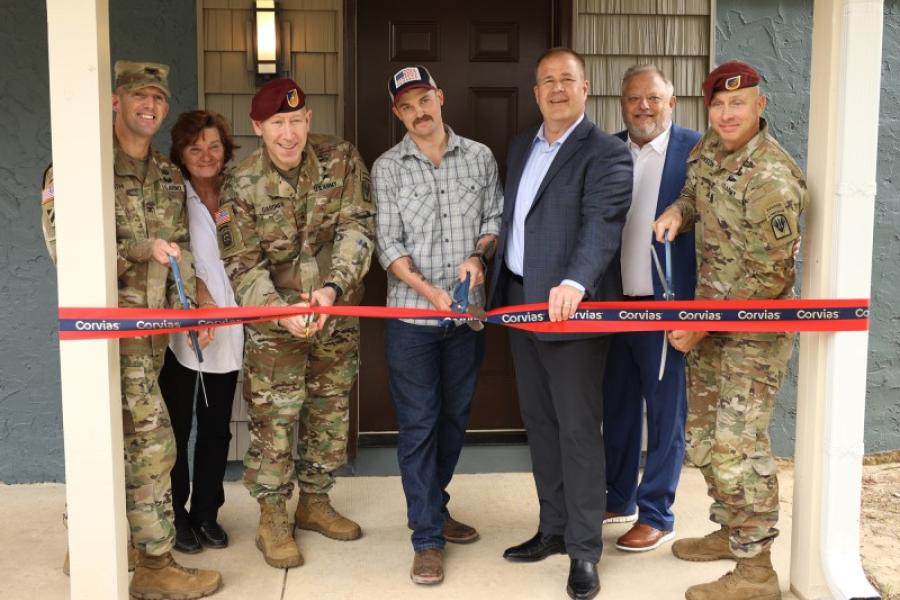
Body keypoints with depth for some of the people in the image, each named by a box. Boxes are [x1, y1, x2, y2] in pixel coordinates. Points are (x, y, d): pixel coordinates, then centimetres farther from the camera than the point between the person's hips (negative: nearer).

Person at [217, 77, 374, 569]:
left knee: (330, 410, 14)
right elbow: (243, 267, -11)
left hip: (337, 312, 3)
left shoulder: (342, 159, -9)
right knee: (274, 416, -1)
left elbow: (357, 228, -13)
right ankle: (272, 519, 16)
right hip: (275, 320, -3)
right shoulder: (242, 187, -13)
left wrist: (332, 288, -27)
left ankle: (315, 502, 33)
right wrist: (282, 312, -27)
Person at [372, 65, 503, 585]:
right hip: (412, 315, -2)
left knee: (455, 417, 14)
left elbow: (495, 218, 7)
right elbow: (388, 243, -6)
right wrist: (429, 291, -18)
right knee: (418, 425, 0)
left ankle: (433, 507, 35)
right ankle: (428, 538, 9)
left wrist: (478, 255, -14)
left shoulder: (480, 157, 5)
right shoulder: (388, 168, -1)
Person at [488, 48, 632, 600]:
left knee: (578, 428, -1)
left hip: (572, 305, -7)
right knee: (539, 421, 15)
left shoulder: (607, 153, -9)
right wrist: (490, 274, 13)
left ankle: (584, 550, 12)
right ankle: (554, 528, 30)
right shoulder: (521, 147, 15)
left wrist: (574, 282, -41)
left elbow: (603, 224, -25)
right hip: (520, 299, 7)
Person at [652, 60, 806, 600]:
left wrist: (701, 328, -18)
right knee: (704, 436, 17)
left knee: (738, 445, -8)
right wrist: (677, 213, 0)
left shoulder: (771, 181, -23)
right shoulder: (708, 150, 3)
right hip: (708, 317, 9)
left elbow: (768, 280, -21)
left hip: (754, 328, -9)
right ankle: (730, 530, 35)